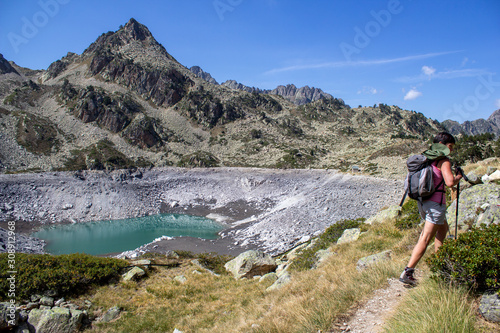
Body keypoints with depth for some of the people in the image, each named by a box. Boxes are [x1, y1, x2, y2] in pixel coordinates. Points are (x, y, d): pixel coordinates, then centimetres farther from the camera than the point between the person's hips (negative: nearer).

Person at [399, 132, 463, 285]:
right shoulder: (443, 160, -11)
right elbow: (450, 182, -23)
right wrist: (458, 178, -3)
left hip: (422, 202, 8)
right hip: (435, 203, -8)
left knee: (443, 228, 28)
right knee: (425, 239, -6)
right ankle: (407, 272, -9)